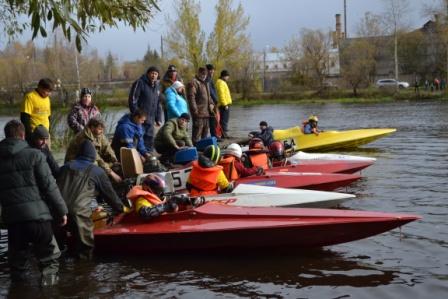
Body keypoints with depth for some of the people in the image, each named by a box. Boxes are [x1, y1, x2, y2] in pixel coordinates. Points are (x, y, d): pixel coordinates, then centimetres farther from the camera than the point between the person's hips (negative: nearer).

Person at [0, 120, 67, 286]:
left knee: (16, 260, 16)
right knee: (49, 259, 8)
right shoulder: (34, 155, -5)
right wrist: (61, 211, 2)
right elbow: (49, 186, -6)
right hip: (37, 215, -4)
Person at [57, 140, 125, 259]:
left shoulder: (66, 166, 20)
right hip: (79, 213, -4)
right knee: (84, 251, 8)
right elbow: (109, 193, 19)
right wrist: (121, 208, 37)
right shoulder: (97, 171, 9)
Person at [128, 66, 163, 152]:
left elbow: (158, 104, 23)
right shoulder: (140, 83, -6)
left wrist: (159, 119, 16)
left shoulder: (156, 86, 18)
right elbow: (132, 100, -11)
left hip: (150, 120, 7)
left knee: (149, 140, 10)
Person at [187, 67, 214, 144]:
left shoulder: (205, 83, 21)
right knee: (198, 130, -10)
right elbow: (191, 97, -17)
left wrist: (211, 103, 12)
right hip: (198, 112, -9)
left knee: (205, 130, 15)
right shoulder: (193, 83, -9)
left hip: (206, 112, 9)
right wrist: (195, 110, -22)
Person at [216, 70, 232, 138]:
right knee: (224, 120, -10)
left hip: (225, 104, 11)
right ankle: (225, 134, -10)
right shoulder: (221, 83, -12)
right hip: (224, 104, -11)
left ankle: (225, 134, 15)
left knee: (224, 120, 11)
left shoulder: (222, 82, 21)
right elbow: (221, 94, -20)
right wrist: (225, 104, -22)